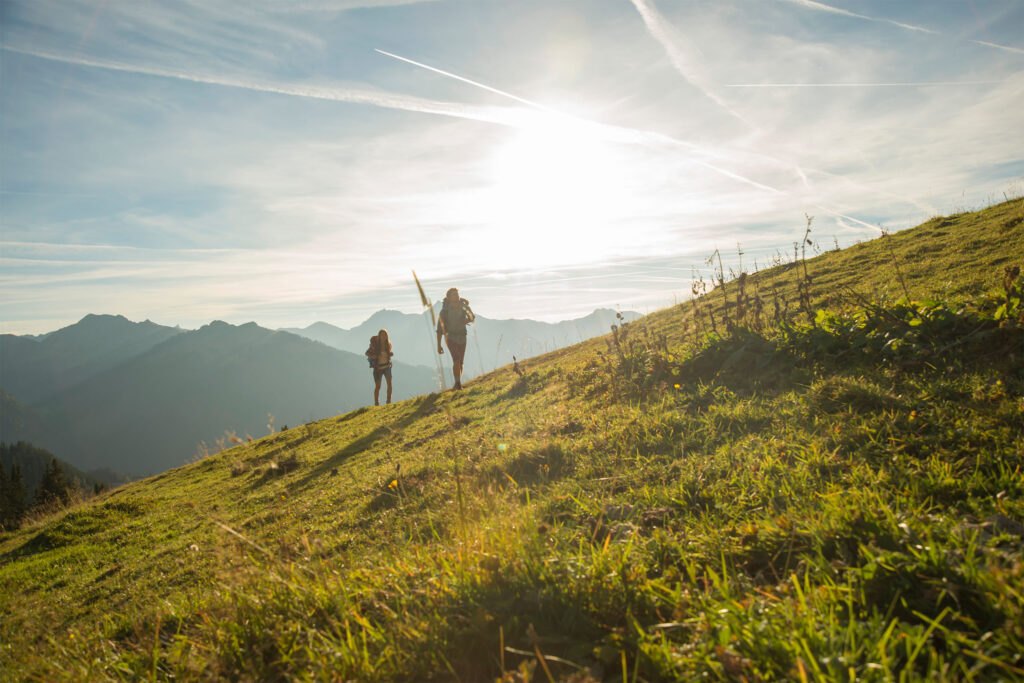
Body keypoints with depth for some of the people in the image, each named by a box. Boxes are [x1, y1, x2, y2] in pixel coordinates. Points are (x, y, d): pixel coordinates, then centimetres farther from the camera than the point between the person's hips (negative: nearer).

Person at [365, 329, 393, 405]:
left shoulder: (388, 344, -4)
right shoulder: (375, 345, -14)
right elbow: (367, 353, -1)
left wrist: (391, 353, -3)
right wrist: (371, 356, -19)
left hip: (387, 366, 2)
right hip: (378, 367, -2)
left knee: (389, 383, -17)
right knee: (378, 386, 4)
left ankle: (389, 402, -9)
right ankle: (376, 403, 21)